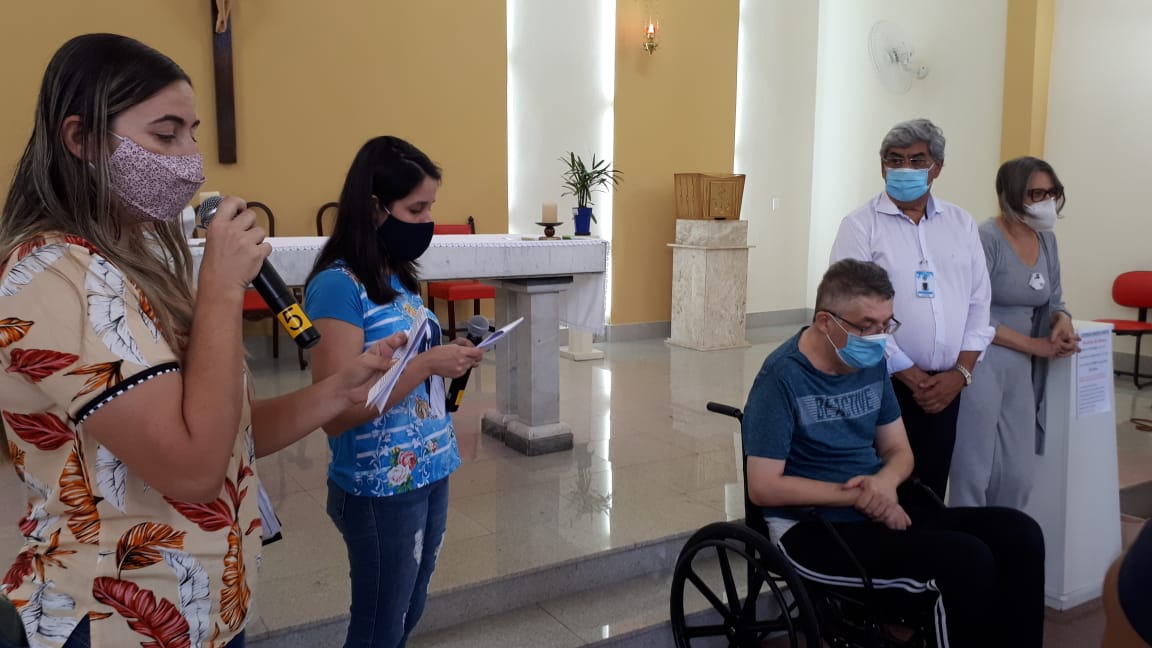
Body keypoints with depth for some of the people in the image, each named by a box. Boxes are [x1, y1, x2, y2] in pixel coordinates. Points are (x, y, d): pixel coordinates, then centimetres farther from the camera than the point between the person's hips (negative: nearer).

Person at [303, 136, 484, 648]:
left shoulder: (398, 277, 5)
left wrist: (449, 358, -2)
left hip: (428, 476, 8)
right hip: (379, 491, -7)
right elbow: (337, 413, -23)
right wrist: (428, 364, -24)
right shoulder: (338, 286, -18)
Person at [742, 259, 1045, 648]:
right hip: (813, 529, -7)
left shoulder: (872, 365, 7)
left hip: (880, 513, 7)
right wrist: (858, 496, -17)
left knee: (1019, 535, -11)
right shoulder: (782, 378, -15)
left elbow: (898, 450, 13)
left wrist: (887, 480, -12)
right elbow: (763, 488, -17)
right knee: (967, 561, -26)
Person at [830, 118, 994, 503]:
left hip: (944, 385, 4)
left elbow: (978, 303, 10)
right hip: (883, 382, -4)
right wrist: (909, 374, -11)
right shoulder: (861, 226, -5)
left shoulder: (962, 224, 10)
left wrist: (961, 372, -2)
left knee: (931, 495, 11)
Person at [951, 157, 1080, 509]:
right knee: (974, 470, -1)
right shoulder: (985, 239, -12)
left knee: (1019, 474, 11)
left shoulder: (1047, 240, 10)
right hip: (979, 365, -7)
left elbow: (1052, 301, 19)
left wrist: (1063, 321, -5)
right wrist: (1035, 345, -13)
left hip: (1021, 369, 7)